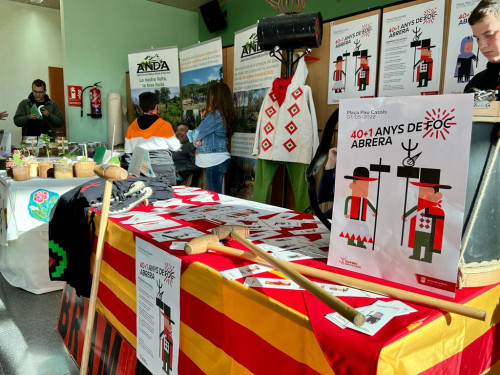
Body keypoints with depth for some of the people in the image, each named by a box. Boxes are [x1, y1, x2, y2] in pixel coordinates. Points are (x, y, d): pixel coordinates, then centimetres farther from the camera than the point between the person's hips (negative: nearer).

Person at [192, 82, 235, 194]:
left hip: (214, 160, -9)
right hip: (218, 159, 9)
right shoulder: (224, 114, 12)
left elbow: (197, 133, -10)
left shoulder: (214, 115, -15)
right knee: (216, 194, 15)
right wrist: (197, 141, -1)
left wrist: (195, 139, 11)